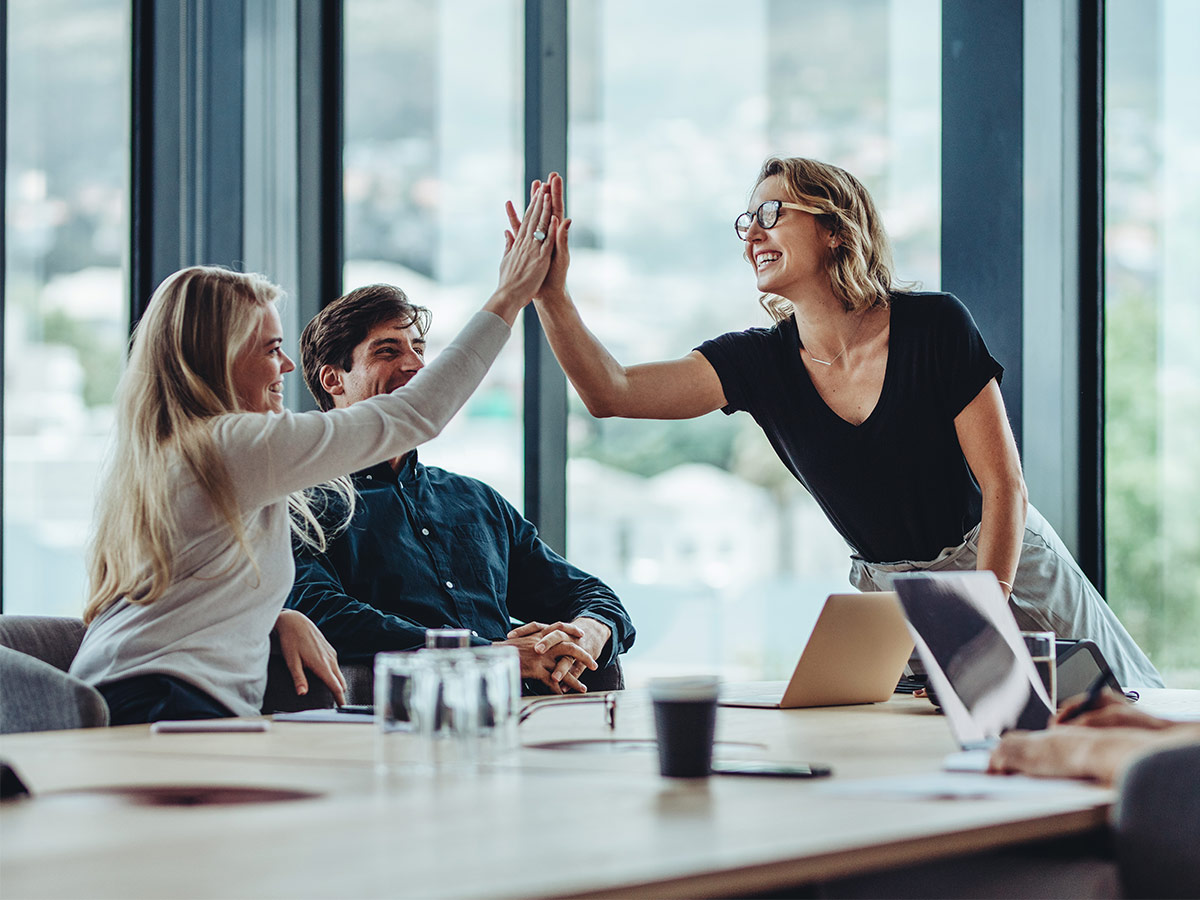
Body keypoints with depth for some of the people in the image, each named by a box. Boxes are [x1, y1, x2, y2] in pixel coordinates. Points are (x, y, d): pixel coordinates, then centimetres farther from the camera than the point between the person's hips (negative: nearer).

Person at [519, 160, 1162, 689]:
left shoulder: (933, 325, -16)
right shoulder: (760, 362, -7)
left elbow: (1004, 484, -16)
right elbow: (612, 393, -18)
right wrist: (551, 296, -31)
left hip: (1007, 572, -3)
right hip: (885, 594, 3)